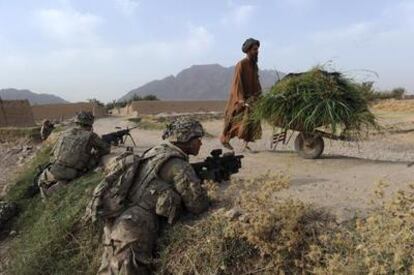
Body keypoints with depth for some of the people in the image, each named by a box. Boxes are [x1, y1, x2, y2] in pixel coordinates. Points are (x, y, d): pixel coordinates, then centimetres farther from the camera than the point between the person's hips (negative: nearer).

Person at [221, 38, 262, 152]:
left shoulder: (254, 65, 13)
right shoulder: (241, 64, -10)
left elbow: (256, 83, 16)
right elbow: (237, 82, -15)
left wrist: (259, 95, 10)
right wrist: (241, 99, -21)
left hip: (252, 97, 7)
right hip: (242, 98, -7)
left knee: (253, 121, 0)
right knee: (243, 120, -8)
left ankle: (246, 145, 6)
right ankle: (224, 138, 11)